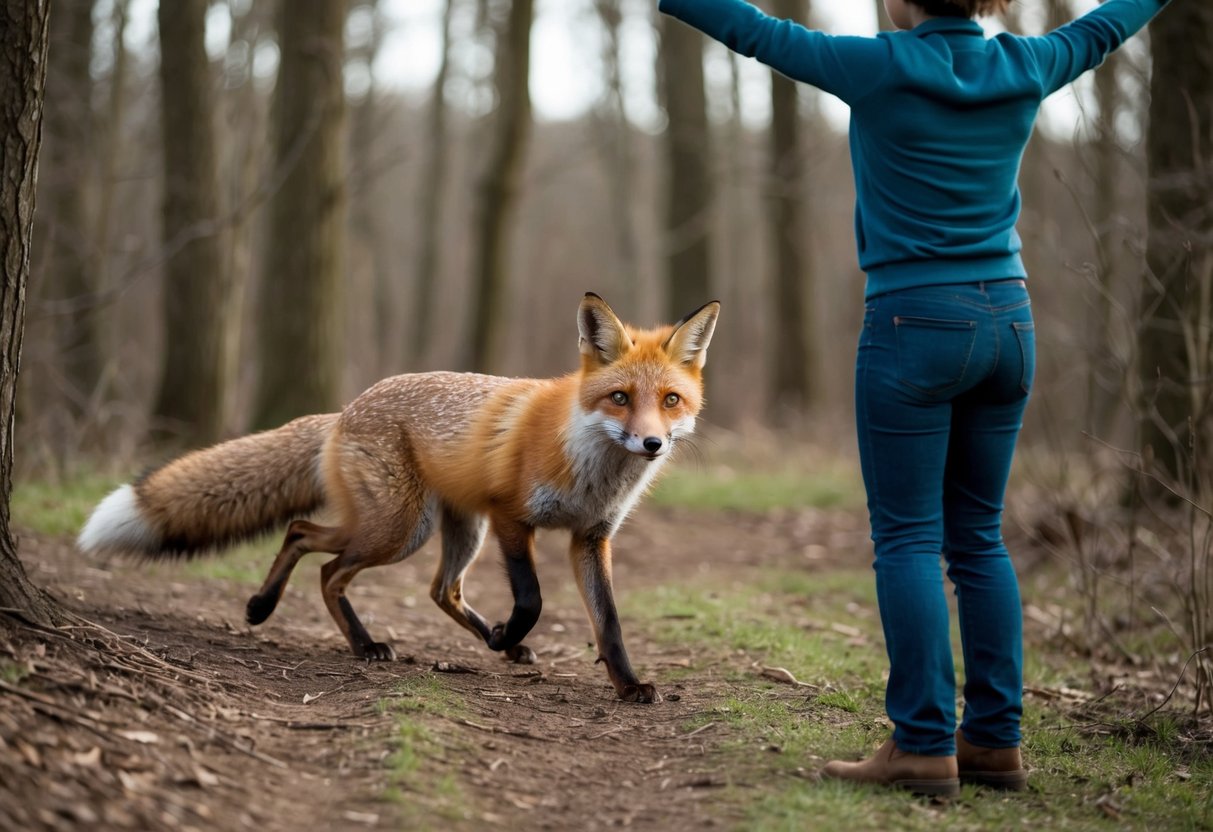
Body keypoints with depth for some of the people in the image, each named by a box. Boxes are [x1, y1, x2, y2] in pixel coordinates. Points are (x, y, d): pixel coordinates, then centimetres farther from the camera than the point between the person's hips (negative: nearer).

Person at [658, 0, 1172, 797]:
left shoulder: (882, 68, -10)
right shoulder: (1023, 69, 4)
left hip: (914, 327, -6)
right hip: (1007, 322, 6)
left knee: (908, 538, -1)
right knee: (979, 536, 12)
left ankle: (924, 746, -3)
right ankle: (995, 739, 13)